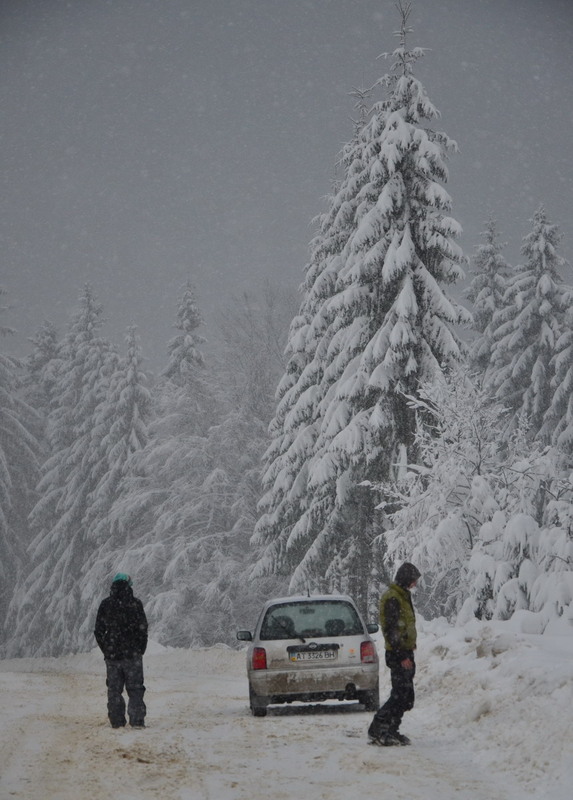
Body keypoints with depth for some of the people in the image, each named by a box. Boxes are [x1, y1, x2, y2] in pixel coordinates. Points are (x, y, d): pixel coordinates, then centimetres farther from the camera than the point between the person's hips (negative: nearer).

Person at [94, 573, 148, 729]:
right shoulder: (135, 604, -6)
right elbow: (143, 629, -5)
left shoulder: (105, 604, 1)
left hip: (112, 655, 2)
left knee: (114, 689, 9)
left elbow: (98, 631, 3)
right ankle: (137, 720, -2)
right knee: (135, 688, 4)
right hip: (132, 654, -2)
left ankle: (117, 721, 7)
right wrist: (141, 650, 7)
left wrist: (106, 650, 12)